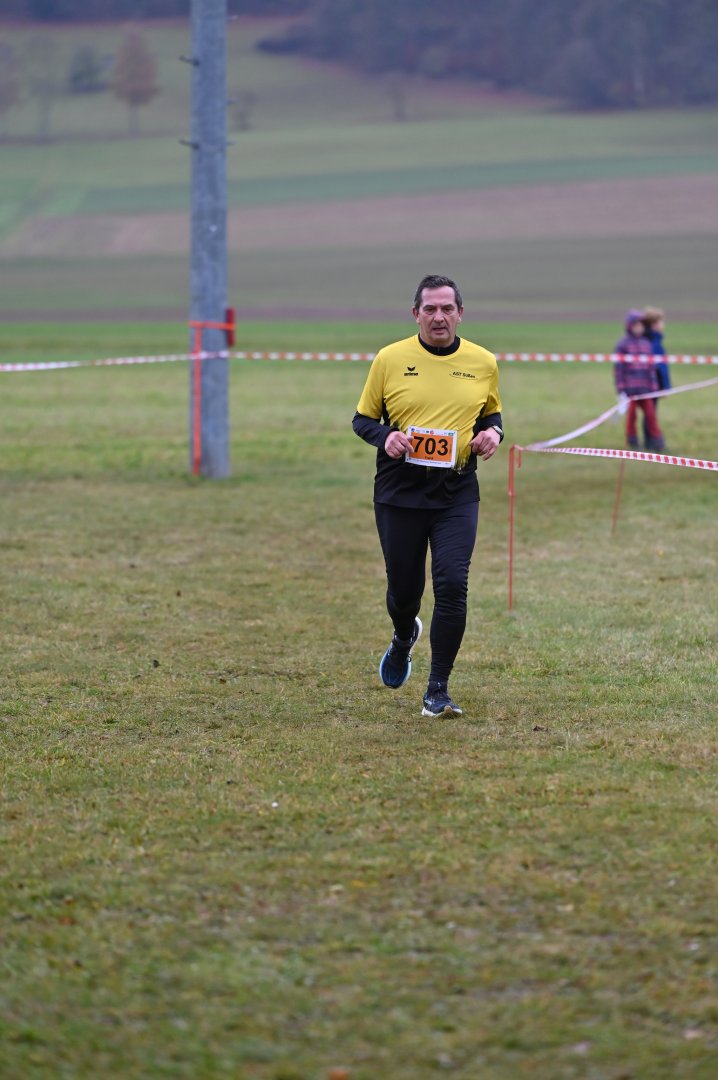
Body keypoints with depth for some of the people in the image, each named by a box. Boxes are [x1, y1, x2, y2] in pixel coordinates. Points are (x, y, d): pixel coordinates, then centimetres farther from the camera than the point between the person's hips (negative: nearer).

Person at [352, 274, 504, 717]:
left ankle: (438, 690, -3)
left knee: (452, 585, -14)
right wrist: (385, 436, -15)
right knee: (404, 588, 8)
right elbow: (363, 418, 7)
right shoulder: (390, 359, -1)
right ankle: (404, 637, 46)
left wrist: (493, 432, -3)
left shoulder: (483, 363, 4)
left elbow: (492, 412, 20)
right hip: (399, 490, 0)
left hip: (457, 493, 0)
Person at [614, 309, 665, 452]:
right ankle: (633, 444, 10)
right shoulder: (622, 344, -2)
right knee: (631, 415, 2)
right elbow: (618, 368, -4)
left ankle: (656, 442, 1)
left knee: (650, 414, 0)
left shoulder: (647, 344, 11)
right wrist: (621, 390, -8)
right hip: (630, 389, -4)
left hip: (645, 388, 4)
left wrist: (654, 385, 10)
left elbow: (651, 366, 15)